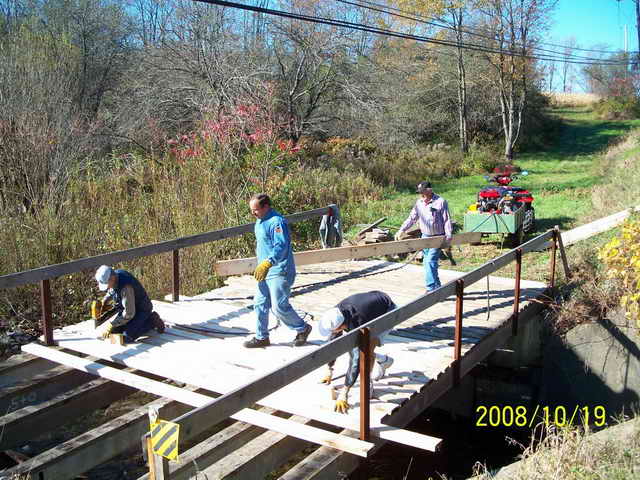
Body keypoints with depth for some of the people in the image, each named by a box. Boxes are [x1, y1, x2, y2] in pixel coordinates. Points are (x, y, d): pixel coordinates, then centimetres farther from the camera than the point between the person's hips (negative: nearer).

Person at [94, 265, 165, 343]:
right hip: (128, 308, 9)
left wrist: (111, 324, -24)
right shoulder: (115, 274, -9)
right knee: (114, 330, 3)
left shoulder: (126, 287, -36)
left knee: (127, 337, -20)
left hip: (141, 310, -9)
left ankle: (151, 321, -2)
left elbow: (129, 313, -31)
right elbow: (111, 291, 18)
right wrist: (105, 300, 0)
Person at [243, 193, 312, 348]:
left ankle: (303, 328, 16)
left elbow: (281, 247, -29)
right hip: (265, 272, 10)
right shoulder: (260, 221, 13)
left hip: (279, 272, -10)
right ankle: (261, 337, 22)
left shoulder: (277, 222, -19)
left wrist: (266, 263, -37)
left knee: (279, 306, -5)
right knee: (260, 303, 10)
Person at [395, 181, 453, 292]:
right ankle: (437, 286, 21)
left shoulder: (440, 202, -8)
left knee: (430, 261, -16)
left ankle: (431, 289, -14)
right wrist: (402, 230, -3)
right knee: (427, 262, 9)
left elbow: (447, 220, -7)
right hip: (425, 236, 7)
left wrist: (448, 235, -15)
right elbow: (412, 218, 8)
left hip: (437, 237, -7)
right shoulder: (419, 203, 8)